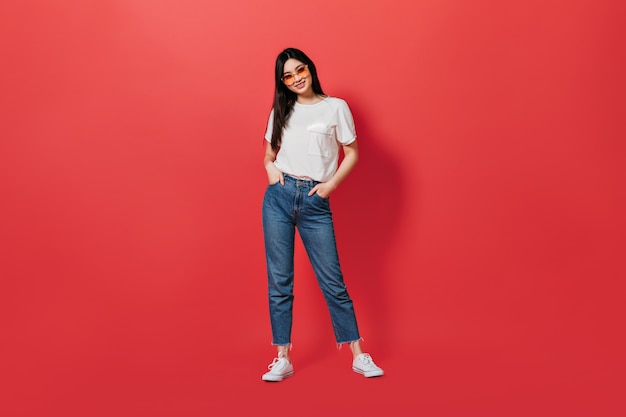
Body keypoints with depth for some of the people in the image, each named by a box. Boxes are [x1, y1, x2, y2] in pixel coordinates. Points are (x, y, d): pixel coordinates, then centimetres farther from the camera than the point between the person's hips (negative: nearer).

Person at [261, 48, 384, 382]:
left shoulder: (335, 107, 4)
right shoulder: (280, 111, 12)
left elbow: (352, 153, 6)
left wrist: (331, 184, -6)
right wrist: (270, 167, -1)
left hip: (315, 203, -3)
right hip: (279, 197, 3)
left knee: (332, 281, -1)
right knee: (279, 280, 3)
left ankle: (359, 356, 11)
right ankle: (283, 359, 13)